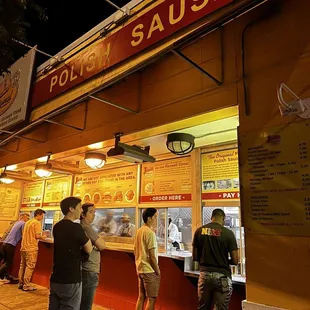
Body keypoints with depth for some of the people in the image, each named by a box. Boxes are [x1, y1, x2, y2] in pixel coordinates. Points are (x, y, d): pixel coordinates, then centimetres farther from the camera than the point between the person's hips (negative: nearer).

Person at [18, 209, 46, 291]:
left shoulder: (28, 222, 15)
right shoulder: (37, 223, -11)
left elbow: (24, 234, 19)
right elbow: (37, 236, -18)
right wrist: (42, 237, 2)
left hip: (24, 247, 9)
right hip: (31, 248, -9)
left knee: (22, 266, 15)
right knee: (30, 267, -3)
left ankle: (21, 284, 22)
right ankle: (26, 286, 0)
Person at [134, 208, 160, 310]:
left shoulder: (138, 231, 8)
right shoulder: (150, 233, -19)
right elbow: (152, 256, -19)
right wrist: (158, 272, -9)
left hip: (140, 269, 9)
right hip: (149, 270, -9)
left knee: (141, 297, 17)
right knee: (151, 298, 3)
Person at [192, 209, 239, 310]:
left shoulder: (199, 231, -1)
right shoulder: (228, 233, -9)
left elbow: (195, 257, 4)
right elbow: (235, 260, -7)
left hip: (204, 274, 3)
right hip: (222, 276, -3)